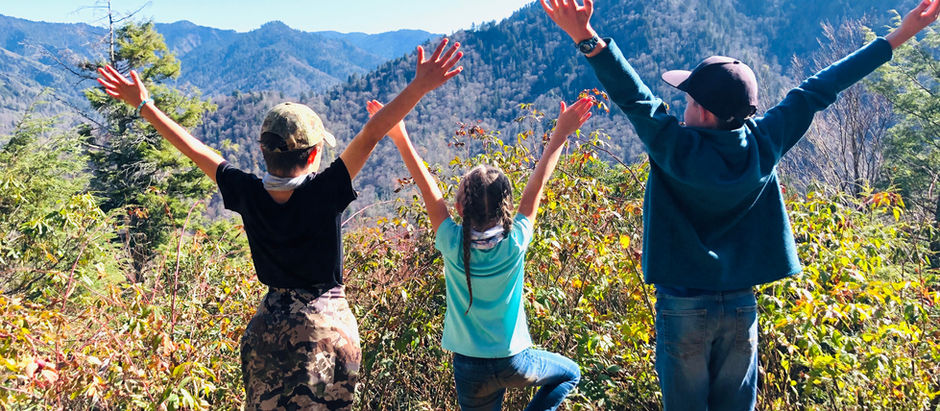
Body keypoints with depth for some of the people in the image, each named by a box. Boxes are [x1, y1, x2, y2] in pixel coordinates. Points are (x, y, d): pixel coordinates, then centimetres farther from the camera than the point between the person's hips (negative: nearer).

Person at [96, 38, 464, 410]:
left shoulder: (248, 195, -10)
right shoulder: (323, 194, -20)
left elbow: (194, 149, 0)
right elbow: (370, 134, -25)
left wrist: (143, 104, 11)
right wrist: (420, 87, -29)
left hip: (269, 329, 4)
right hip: (327, 327, -4)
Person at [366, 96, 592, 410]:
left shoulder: (453, 245, -18)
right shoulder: (515, 243, -18)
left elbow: (428, 189, -10)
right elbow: (536, 186, -11)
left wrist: (401, 139, -5)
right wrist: (560, 135, -3)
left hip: (469, 368, 1)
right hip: (514, 362, 0)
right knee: (570, 374, 25)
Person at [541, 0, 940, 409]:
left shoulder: (676, 150, -19)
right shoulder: (764, 144, -7)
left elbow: (635, 98, -25)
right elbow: (817, 90, -1)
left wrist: (588, 39, -35)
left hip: (683, 307, -3)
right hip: (741, 304, 4)